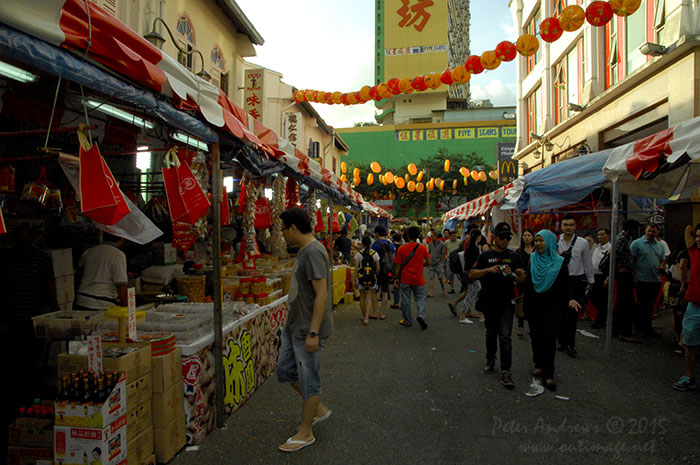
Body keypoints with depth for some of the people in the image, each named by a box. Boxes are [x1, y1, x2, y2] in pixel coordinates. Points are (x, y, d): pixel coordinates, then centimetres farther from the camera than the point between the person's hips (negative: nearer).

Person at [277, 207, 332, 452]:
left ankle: (306, 433, 23)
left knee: (308, 379, 5)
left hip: (308, 331, -10)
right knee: (285, 370, 17)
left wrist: (313, 333, -25)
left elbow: (321, 294, -25)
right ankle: (319, 409, 33)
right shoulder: (304, 251, 11)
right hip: (293, 327, 10)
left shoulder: (313, 252, -20)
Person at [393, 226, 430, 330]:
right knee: (420, 298, 13)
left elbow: (398, 266, -5)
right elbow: (428, 262, -2)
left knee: (406, 300, 10)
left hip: (405, 279, 0)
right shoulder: (422, 248, -6)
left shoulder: (401, 248, -7)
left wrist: (396, 278, 4)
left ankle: (407, 320, 17)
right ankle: (421, 315, -9)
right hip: (418, 279, 0)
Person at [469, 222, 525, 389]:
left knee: (505, 336, -7)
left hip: (507, 302, -1)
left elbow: (523, 278, 6)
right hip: (489, 302, 1)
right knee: (491, 333, 16)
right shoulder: (485, 255, 3)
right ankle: (490, 359, 38)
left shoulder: (514, 256, 5)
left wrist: (512, 274, -15)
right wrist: (488, 270, -15)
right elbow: (472, 274, -1)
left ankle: (505, 371, -5)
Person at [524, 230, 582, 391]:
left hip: (552, 307, -2)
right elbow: (524, 280, 2)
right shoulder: (530, 259, 3)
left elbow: (566, 285, -1)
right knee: (536, 336, 8)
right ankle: (539, 365, 26)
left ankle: (547, 374, -1)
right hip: (533, 306, 2)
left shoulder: (559, 263, -1)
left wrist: (570, 299, -16)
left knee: (548, 338, -5)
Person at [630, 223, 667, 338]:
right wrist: (634, 277, -12)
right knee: (642, 306, 0)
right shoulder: (636, 243, -4)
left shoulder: (660, 246, 13)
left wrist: (662, 267, -7)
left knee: (650, 306, 13)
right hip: (642, 280, -5)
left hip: (656, 280, 5)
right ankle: (641, 329, 10)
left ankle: (648, 328, 22)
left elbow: (663, 261, 18)